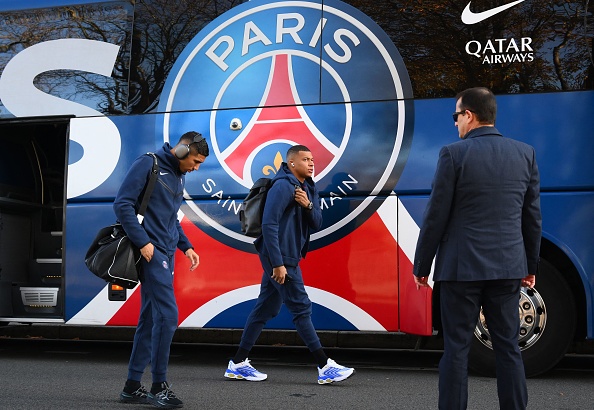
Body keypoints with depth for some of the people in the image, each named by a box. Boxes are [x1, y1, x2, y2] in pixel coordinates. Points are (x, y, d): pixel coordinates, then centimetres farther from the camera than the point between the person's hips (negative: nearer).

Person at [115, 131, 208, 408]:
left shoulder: (179, 175, 18)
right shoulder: (148, 165, -8)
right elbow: (122, 204, -14)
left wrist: (185, 245, 12)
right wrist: (143, 242, -18)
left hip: (166, 253, 9)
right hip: (151, 250, -9)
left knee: (150, 317, 9)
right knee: (167, 314, -13)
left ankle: (132, 386, 17)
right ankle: (159, 385, -3)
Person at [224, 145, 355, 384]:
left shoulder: (308, 189, 14)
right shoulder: (283, 186, -15)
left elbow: (316, 224, 9)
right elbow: (269, 225, -21)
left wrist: (309, 205, -12)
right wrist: (278, 264, -23)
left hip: (288, 258, 10)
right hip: (279, 258, -9)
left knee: (265, 309, 11)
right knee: (301, 308, -6)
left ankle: (238, 364, 18)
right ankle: (325, 368, -1)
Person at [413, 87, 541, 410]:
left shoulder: (454, 154, -9)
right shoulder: (525, 153, 4)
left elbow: (436, 217, -8)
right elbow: (533, 217, 9)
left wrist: (421, 266, 2)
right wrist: (530, 265, 19)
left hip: (461, 267, -4)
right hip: (508, 267, 4)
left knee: (456, 349, 3)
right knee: (508, 347, 11)